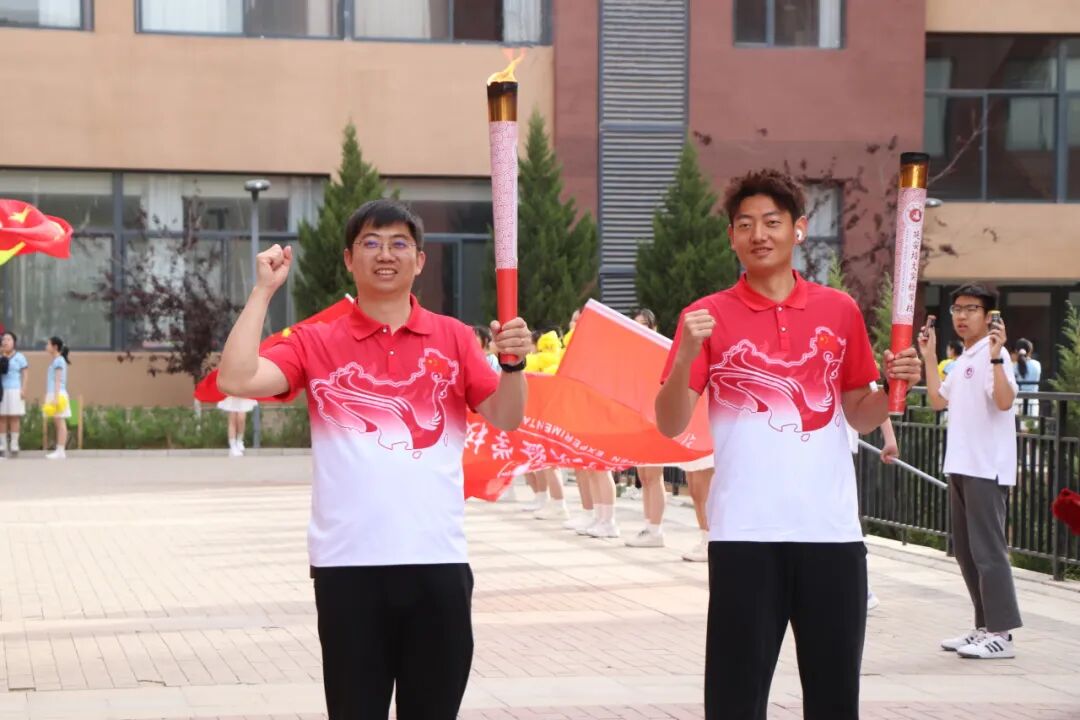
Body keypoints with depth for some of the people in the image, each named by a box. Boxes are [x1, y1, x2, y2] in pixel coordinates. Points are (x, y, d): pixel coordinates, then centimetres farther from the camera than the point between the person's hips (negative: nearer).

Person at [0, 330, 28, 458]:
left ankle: (14, 445, -1)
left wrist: (23, 390, -11)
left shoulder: (19, 357, 1)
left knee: (14, 418, -3)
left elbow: (24, 375, -1)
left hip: (14, 391, -3)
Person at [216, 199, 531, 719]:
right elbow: (235, 380, -8)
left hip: (436, 558, 2)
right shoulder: (317, 343, 5)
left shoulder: (454, 338, 10)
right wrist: (264, 290, -7)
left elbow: (506, 419, 6)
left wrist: (513, 363, -12)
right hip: (348, 560, -1)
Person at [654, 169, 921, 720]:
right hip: (745, 532, -2)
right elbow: (670, 426, -4)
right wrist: (686, 356, -20)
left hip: (832, 529, 3)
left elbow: (859, 416, 16)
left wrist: (893, 386, -4)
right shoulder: (708, 317, 0)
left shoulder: (840, 311, 8)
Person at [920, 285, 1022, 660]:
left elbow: (1005, 401, -25)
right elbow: (938, 401, 27)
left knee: (987, 549, -8)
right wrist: (928, 357, 23)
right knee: (965, 550, 13)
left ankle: (1001, 633, -5)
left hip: (986, 470, -10)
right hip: (959, 467, 10)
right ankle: (985, 627, 20)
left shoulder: (992, 355, -12)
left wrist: (996, 356, -35)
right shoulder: (962, 360, 17)